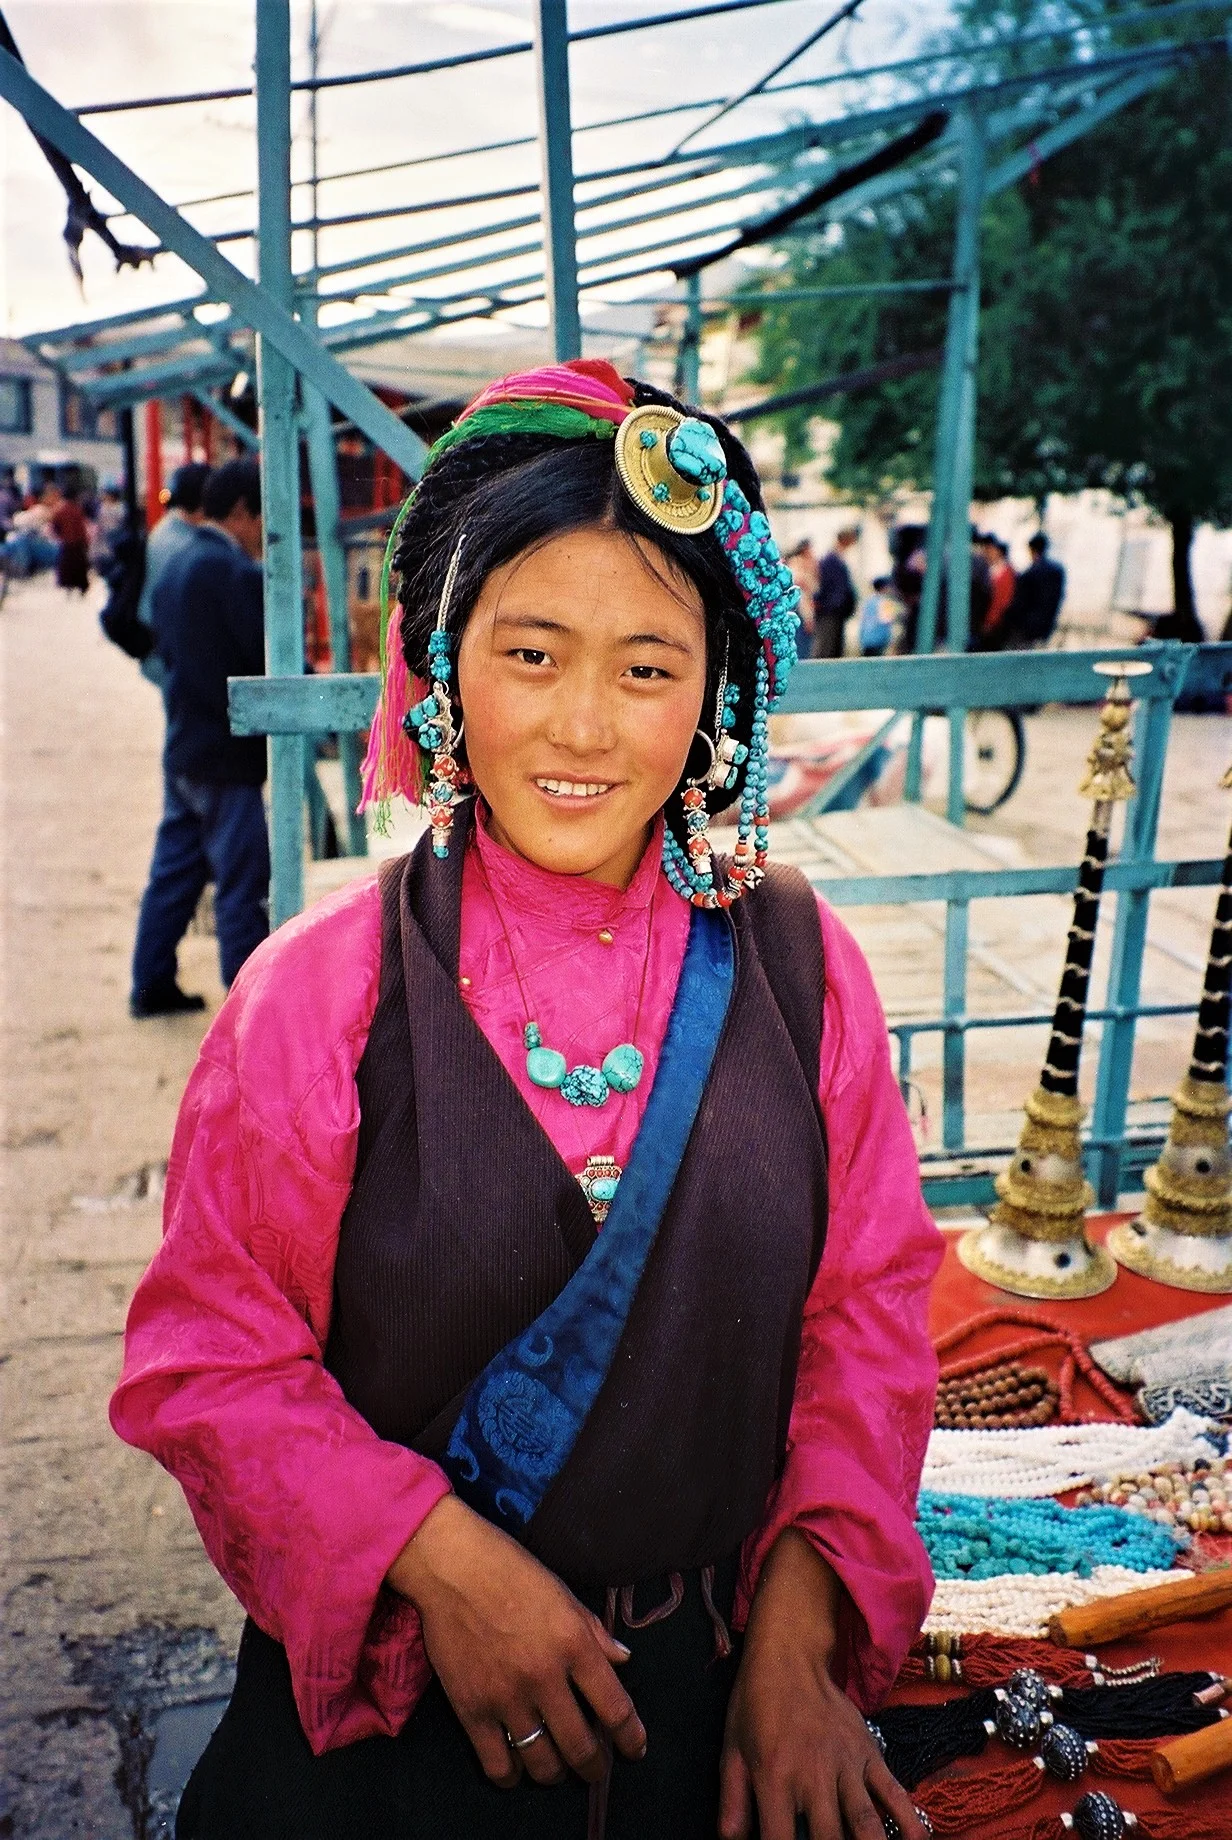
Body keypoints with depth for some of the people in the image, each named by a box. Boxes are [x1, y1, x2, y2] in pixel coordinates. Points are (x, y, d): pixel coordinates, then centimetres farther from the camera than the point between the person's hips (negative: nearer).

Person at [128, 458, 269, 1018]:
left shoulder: (174, 568, 11)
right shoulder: (237, 573, -18)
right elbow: (274, 661, -18)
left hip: (182, 750, 9)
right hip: (228, 756, -9)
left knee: (174, 872, 17)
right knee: (244, 885, -1)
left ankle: (152, 986, 26)